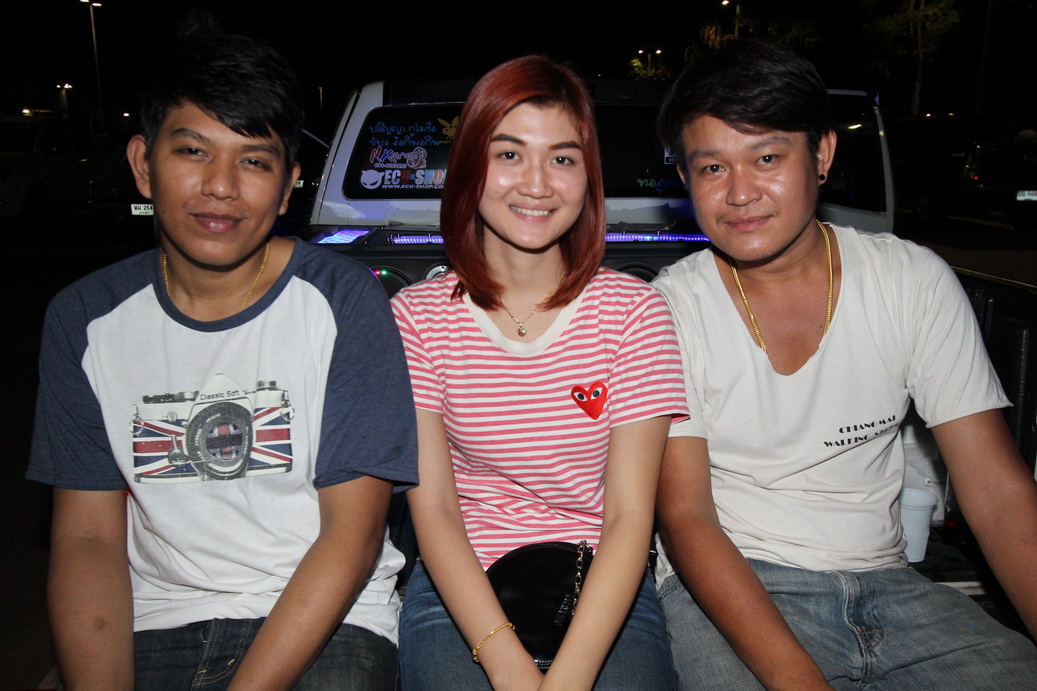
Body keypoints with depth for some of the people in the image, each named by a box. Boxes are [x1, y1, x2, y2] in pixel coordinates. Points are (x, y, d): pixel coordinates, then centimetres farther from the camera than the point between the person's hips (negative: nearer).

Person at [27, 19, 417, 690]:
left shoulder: (343, 300, -10)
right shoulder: (86, 318, 0)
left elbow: (352, 533, -11)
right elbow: (88, 536, 1)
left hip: (323, 620, -2)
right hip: (153, 621, 3)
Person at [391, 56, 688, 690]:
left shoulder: (635, 311, -3)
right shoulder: (416, 317, -2)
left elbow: (630, 517, -8)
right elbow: (433, 509, -5)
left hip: (606, 595, 1)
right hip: (460, 592, 0)